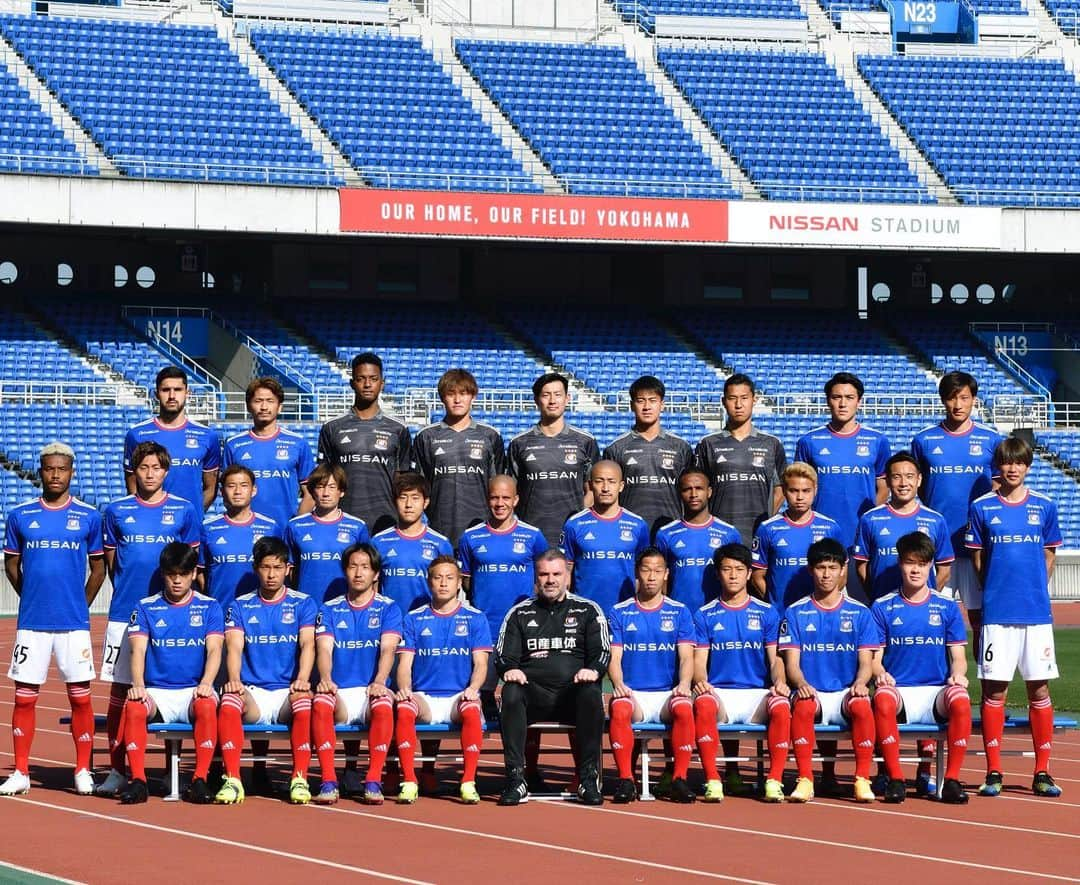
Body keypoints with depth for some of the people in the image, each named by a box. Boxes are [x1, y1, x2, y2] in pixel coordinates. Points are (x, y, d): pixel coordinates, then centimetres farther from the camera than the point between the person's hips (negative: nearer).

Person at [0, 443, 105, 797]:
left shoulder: (88, 517, 2)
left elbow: (97, 569, 11)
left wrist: (79, 606, 7)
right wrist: (34, 599, 10)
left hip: (74, 623, -1)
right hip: (31, 622, 1)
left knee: (80, 696, 0)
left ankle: (83, 771, 8)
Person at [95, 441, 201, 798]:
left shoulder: (184, 511, 5)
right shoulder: (117, 511, 7)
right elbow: (110, 561, 14)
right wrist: (128, 592, 9)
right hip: (124, 612, 1)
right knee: (119, 690, -1)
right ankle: (117, 771, 4)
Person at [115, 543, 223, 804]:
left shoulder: (209, 607, 10)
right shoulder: (146, 607, 11)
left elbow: (214, 649, -2)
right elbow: (138, 649, -1)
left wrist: (206, 683, -22)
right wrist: (137, 684, -21)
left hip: (194, 690, -1)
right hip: (156, 691, 1)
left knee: (206, 705, -36)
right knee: (133, 707, -32)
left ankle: (200, 779, -31)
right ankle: (137, 780, -30)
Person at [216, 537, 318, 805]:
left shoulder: (303, 604, 10)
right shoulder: (241, 606, 13)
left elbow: (307, 645, -4)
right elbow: (234, 647, 0)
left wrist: (302, 679, -24)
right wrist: (234, 680, -21)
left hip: (287, 692, -1)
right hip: (253, 692, 1)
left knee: (304, 704, -36)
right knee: (229, 702, -33)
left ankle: (300, 780, -32)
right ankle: (232, 780, -33)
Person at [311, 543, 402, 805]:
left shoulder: (388, 609, 9)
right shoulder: (330, 609, 13)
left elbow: (388, 649, -7)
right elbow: (324, 648, -1)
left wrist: (379, 681, -26)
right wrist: (325, 679, -23)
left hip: (371, 692, -1)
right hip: (339, 694, 1)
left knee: (383, 704, -36)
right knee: (321, 702, -33)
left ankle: (373, 781, -31)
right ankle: (328, 781, -33)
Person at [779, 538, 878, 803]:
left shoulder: (859, 613, 11)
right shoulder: (796, 613, 10)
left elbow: (866, 661, 5)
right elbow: (792, 662, 2)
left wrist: (860, 682, -18)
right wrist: (801, 684, -20)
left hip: (846, 694, 0)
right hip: (811, 693, 0)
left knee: (861, 704, -35)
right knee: (803, 704, -36)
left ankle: (862, 779, -28)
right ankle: (805, 779, -31)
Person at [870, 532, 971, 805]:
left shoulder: (947, 607, 11)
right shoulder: (883, 608, 9)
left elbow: (958, 656, 10)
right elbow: (875, 657, 7)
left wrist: (958, 674, -14)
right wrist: (880, 675, -17)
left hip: (937, 692, 1)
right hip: (898, 690, -1)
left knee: (960, 700, -35)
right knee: (882, 699, -37)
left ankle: (952, 780, -25)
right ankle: (895, 779, -28)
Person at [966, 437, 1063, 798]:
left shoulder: (1044, 507, 6)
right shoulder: (982, 508, 3)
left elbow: (1048, 557, 13)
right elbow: (977, 559, 8)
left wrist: (1035, 591, 6)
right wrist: (996, 592, 4)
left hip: (1037, 612, 1)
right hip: (997, 613, -1)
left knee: (1039, 688, 2)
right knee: (994, 689, -1)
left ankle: (1042, 773, 6)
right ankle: (993, 772, 5)